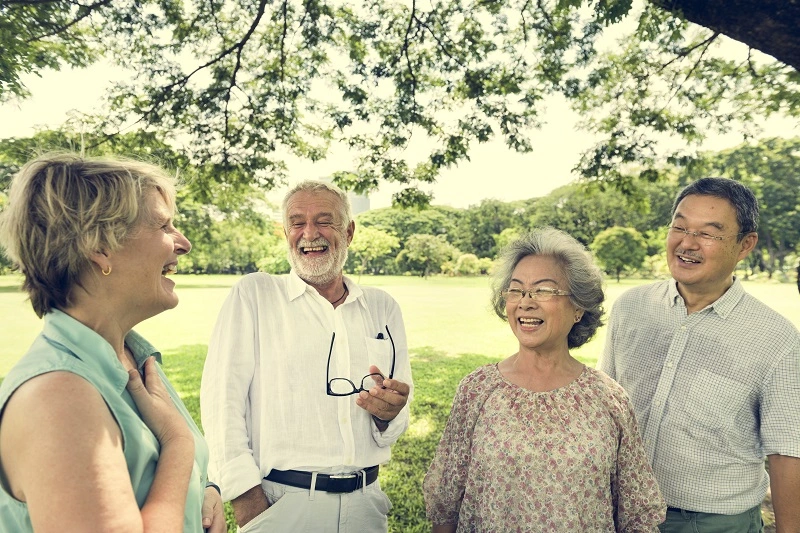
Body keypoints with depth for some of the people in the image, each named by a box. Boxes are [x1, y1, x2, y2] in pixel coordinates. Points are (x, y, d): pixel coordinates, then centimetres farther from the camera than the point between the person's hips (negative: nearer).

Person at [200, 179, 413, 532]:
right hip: (281, 503, -3)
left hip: (365, 503, 4)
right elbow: (221, 399, -12)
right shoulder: (253, 294, -5)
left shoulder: (383, 307, 5)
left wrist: (388, 414, -14)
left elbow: (397, 418, 8)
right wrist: (247, 501, -18)